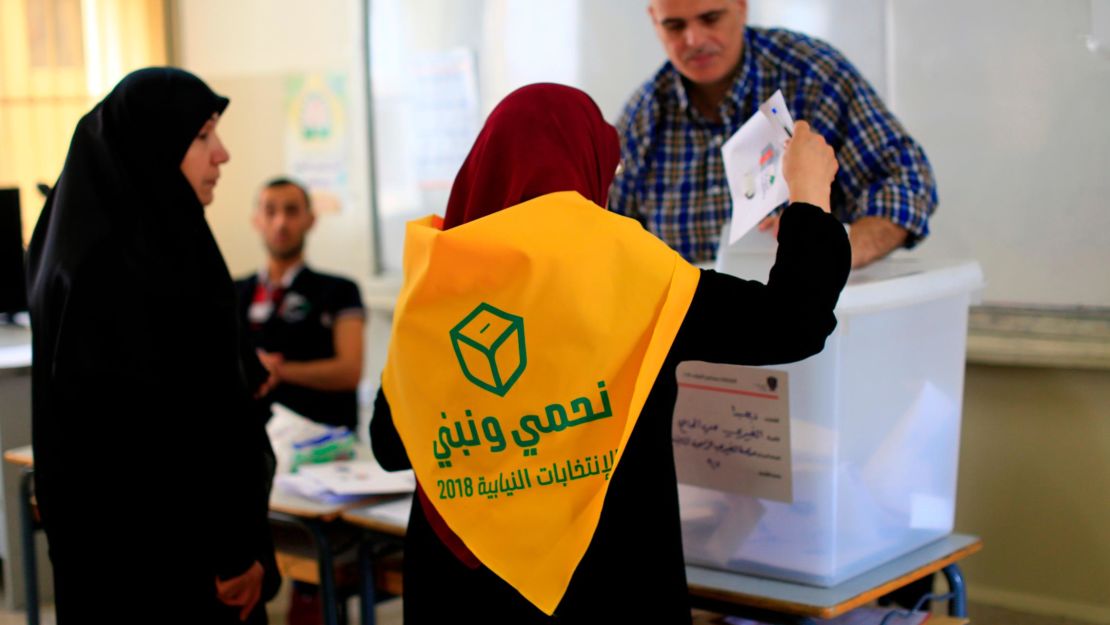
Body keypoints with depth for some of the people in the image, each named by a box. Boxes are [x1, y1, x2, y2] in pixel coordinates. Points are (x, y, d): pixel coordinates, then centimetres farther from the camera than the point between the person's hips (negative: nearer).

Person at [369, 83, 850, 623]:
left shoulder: (434, 281, 1)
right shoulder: (617, 264, -10)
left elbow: (389, 445, 12)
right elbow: (791, 324, -8)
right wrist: (809, 189, 6)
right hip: (605, 579, -3)